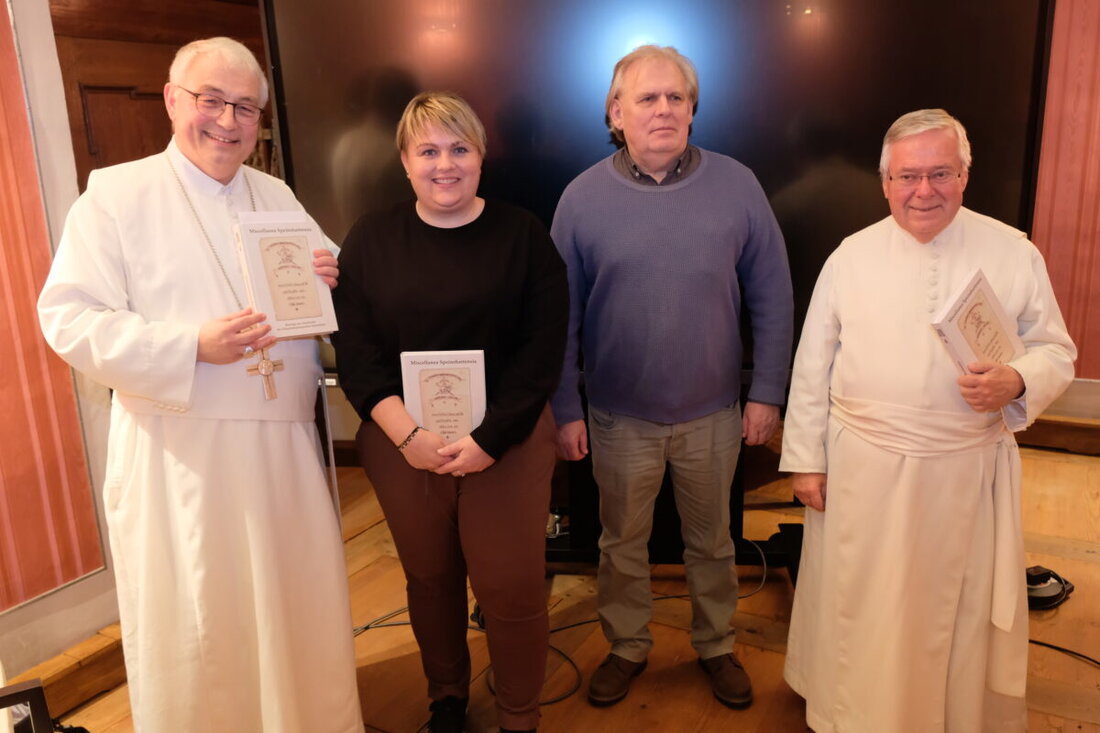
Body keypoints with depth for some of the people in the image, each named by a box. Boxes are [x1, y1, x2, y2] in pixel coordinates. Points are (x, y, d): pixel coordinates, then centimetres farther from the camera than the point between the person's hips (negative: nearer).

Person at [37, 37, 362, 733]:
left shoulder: (278, 196, 13)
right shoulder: (115, 194, -2)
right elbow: (68, 319, -9)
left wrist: (324, 281, -5)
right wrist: (191, 348, -22)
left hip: (284, 442, 5)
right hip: (180, 453, -4)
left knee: (303, 610, 14)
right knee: (198, 630, 6)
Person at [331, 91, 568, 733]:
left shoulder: (522, 235, -1)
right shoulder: (370, 240, 3)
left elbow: (542, 351, -7)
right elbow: (355, 353, -2)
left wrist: (487, 440, -14)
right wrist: (408, 433, -14)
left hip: (507, 440, -1)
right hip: (402, 444, 2)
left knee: (512, 587, 3)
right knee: (430, 580, 15)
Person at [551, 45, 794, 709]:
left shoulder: (737, 185, -6)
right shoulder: (583, 197, -6)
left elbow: (773, 298, -1)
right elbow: (562, 316, -2)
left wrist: (767, 392, -3)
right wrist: (566, 409, -3)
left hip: (712, 414, 1)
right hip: (620, 417, 0)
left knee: (712, 540, 19)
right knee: (623, 543, 17)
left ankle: (717, 646, 43)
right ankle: (628, 648, 41)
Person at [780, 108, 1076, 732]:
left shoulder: (1014, 253, -1)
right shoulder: (852, 255, 0)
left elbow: (1056, 351, 4)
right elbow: (813, 367, 2)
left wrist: (1017, 382, -19)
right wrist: (806, 459, 0)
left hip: (968, 470, 0)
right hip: (863, 469, 0)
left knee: (962, 610, 14)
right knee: (861, 612, 12)